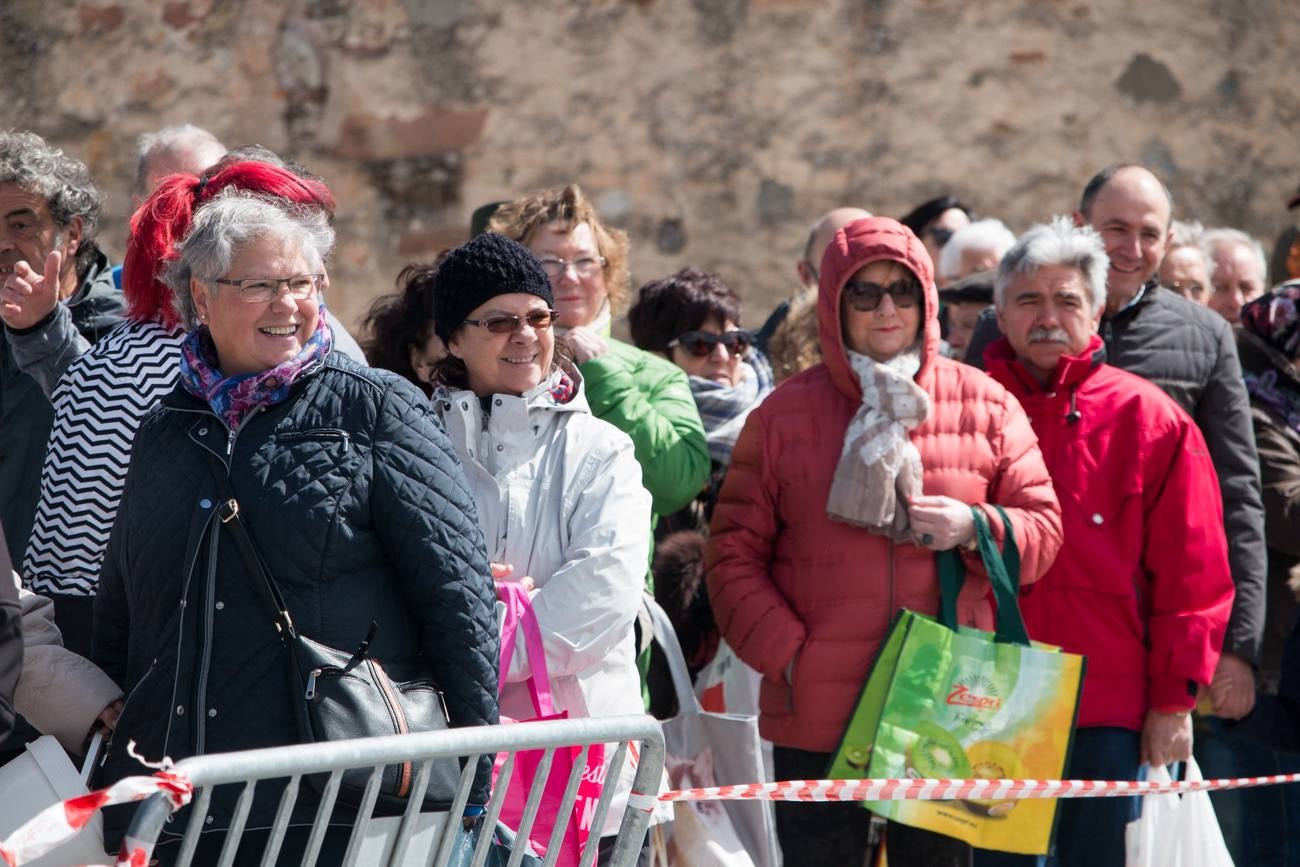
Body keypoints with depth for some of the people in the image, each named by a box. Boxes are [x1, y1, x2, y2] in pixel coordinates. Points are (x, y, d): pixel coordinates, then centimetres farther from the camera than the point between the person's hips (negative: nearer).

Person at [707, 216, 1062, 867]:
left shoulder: (984, 405, 6)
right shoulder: (784, 415, 3)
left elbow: (1045, 526, 6)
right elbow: (733, 554, 3)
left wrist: (974, 529, -14)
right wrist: (785, 652, -8)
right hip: (818, 717, -1)